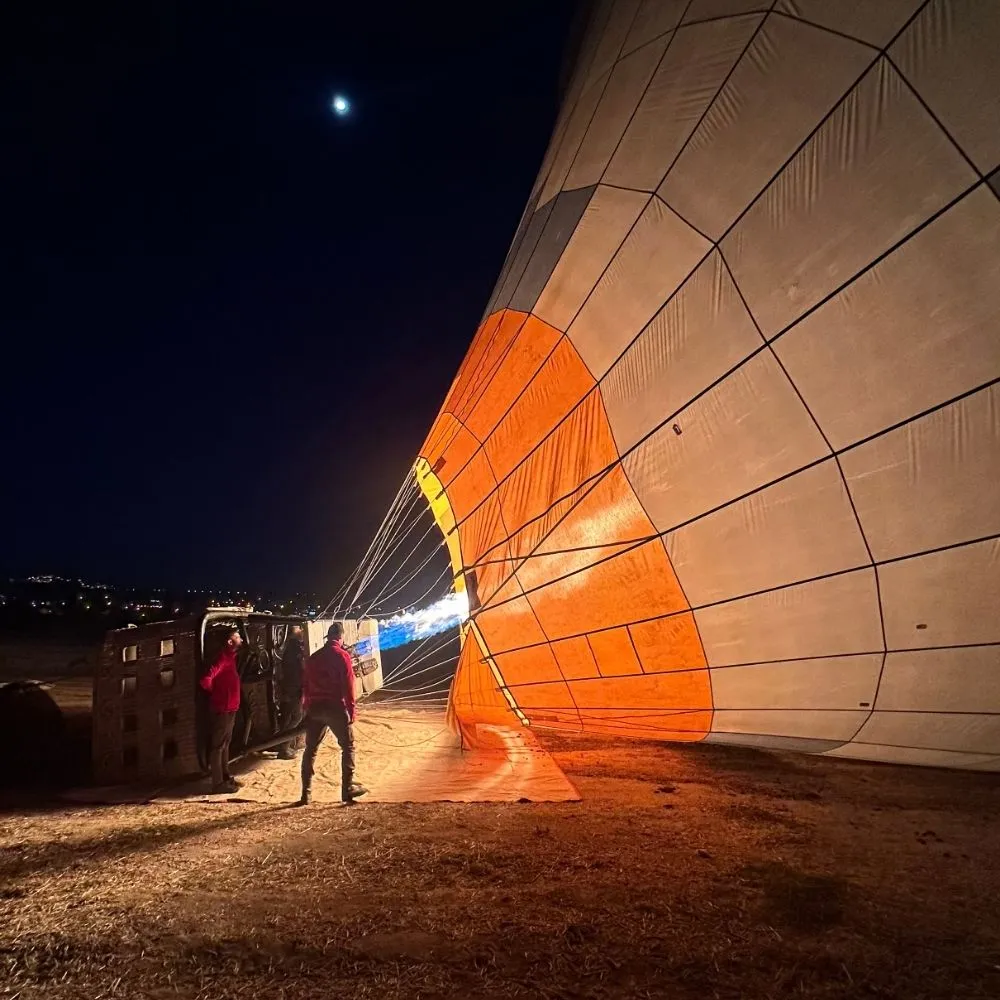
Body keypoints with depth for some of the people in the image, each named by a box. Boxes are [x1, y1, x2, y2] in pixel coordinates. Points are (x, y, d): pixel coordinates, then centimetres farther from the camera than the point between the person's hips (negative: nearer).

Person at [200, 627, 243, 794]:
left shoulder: (230, 657, 10)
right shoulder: (223, 657, -19)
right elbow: (206, 680, -29)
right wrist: (216, 692, -11)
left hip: (230, 708, 10)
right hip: (223, 709, -10)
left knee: (225, 744, 18)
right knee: (218, 745, -2)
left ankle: (226, 777, 28)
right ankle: (218, 783, 3)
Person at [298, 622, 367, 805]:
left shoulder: (313, 657, 13)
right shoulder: (342, 655, -5)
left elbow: (305, 685, 14)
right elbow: (348, 685, -11)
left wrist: (307, 707, 19)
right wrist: (351, 710, -6)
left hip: (315, 708, 5)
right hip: (335, 707, -5)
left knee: (311, 749, 12)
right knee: (348, 747, 7)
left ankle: (306, 793, 11)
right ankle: (348, 788, 3)